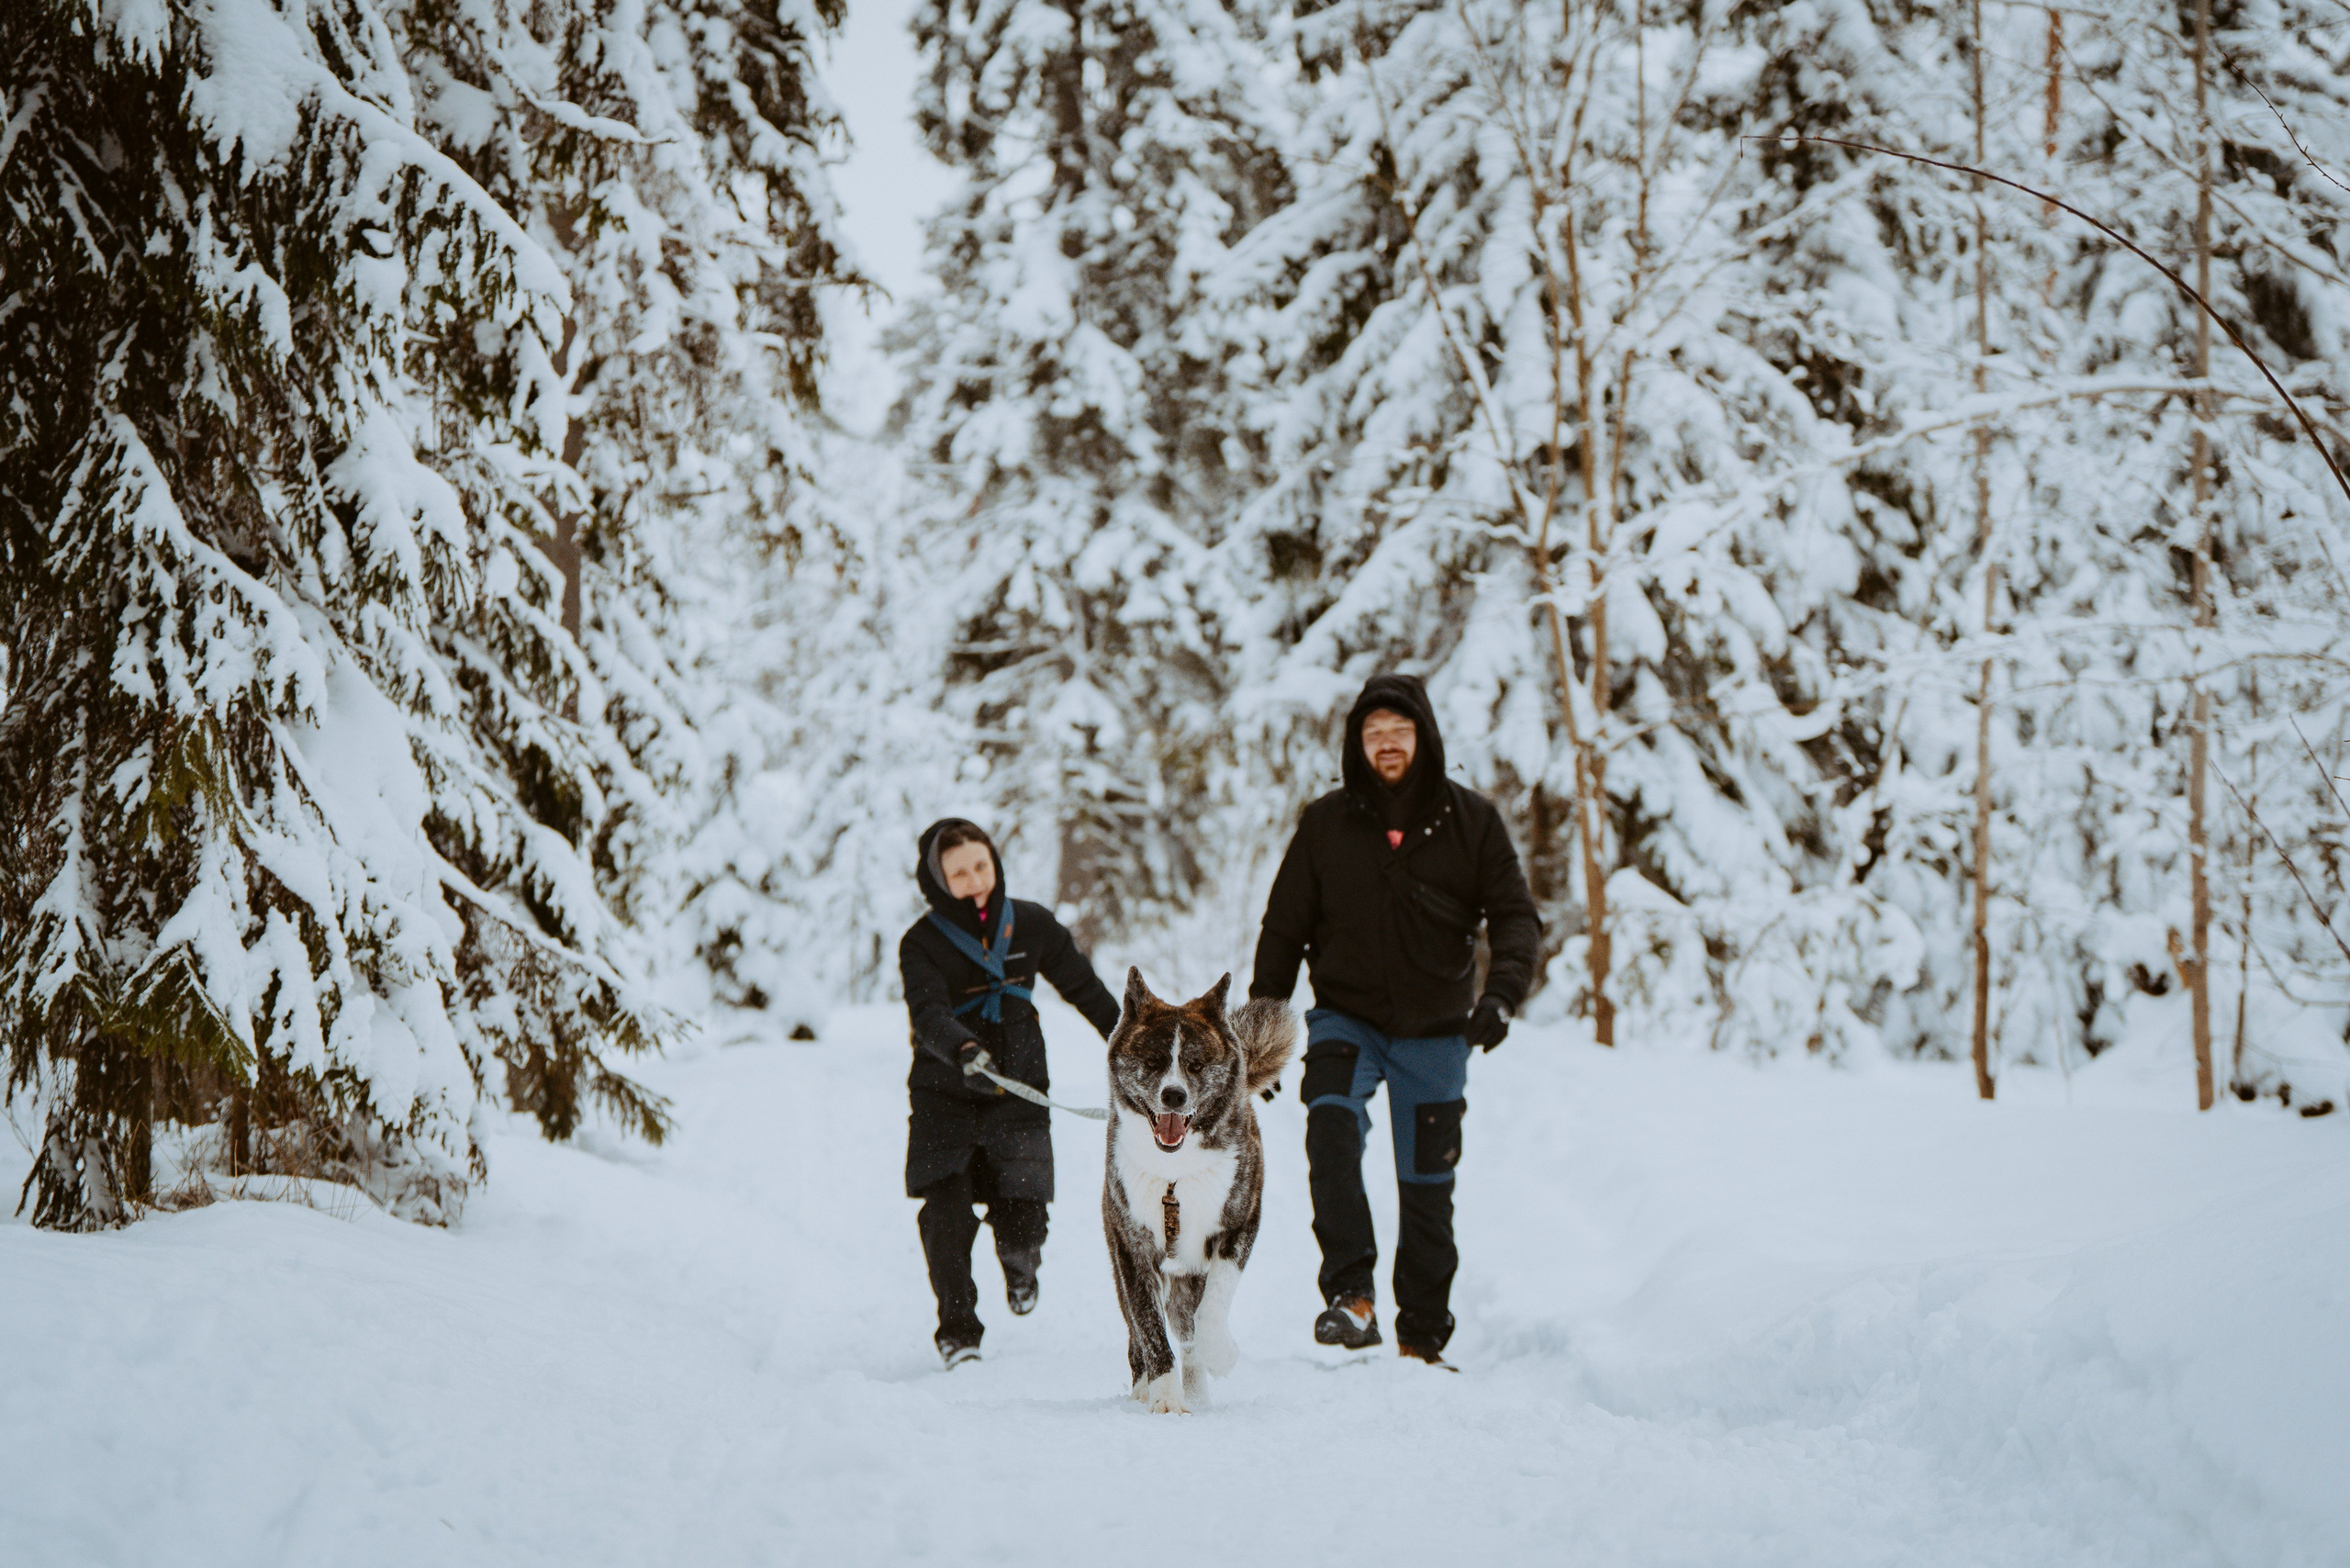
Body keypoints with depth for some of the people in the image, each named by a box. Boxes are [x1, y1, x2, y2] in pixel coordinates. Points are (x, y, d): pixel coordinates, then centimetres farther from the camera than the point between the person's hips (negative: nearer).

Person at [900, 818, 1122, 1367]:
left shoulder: (1030, 924, 3)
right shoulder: (922, 944, -6)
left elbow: (1085, 988, 15)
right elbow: (929, 1014, -23)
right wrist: (963, 1051, -43)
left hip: (1019, 1089, 1)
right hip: (945, 1095, -1)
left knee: (1022, 1211, -10)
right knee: (947, 1212, -13)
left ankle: (1020, 1263, 26)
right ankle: (958, 1330, 4)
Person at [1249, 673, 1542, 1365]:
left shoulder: (1471, 820, 0)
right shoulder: (1326, 823, 2)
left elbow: (1515, 914, -3)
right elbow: (1285, 926, 7)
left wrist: (1502, 991, -21)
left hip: (1435, 1030, 1)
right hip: (1346, 1017, -1)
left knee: (1427, 1187, 8)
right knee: (1331, 1129, -29)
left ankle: (1422, 1337, 22)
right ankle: (1350, 1294, -31)